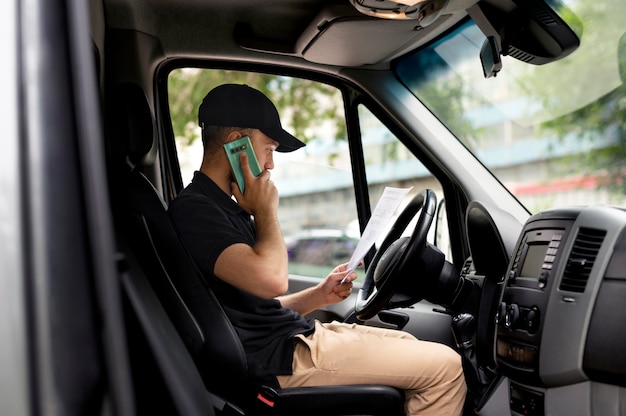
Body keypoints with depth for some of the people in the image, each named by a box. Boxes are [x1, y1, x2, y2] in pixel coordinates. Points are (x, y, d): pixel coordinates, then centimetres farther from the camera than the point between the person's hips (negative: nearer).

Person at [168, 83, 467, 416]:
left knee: (415, 347, 19)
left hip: (292, 335, 10)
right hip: (280, 357, -10)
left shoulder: (224, 207, 16)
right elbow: (271, 280, -30)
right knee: (444, 366, -7)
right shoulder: (192, 209, -16)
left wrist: (319, 296, 7)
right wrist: (265, 210, -14)